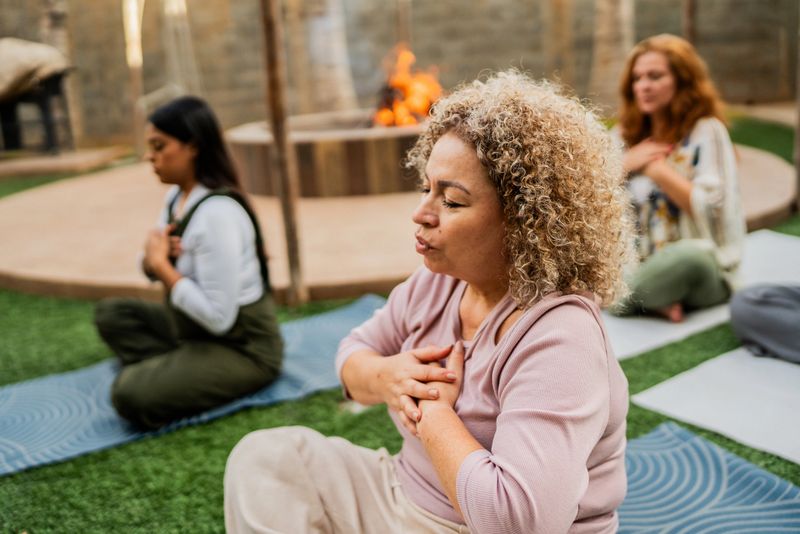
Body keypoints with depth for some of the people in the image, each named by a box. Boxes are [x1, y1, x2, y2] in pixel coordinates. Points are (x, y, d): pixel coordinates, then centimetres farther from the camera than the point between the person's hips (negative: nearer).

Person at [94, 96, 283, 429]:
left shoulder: (218, 213, -26)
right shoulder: (177, 195, 2)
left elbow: (219, 317, -28)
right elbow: (155, 265, 13)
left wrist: (162, 264, -19)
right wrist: (152, 259, -12)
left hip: (241, 347, -10)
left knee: (131, 394, -25)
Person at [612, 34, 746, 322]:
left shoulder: (706, 131, -4)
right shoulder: (626, 135, 12)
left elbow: (710, 210, -15)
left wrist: (655, 168, -13)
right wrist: (623, 165, -8)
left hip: (702, 268, -4)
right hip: (637, 263, 5)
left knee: (688, 255, -40)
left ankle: (620, 297, -18)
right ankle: (653, 301, -24)